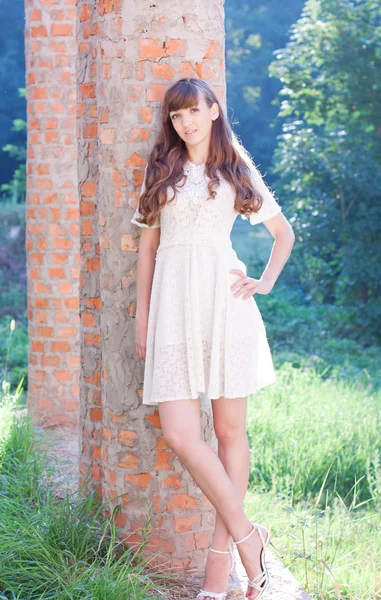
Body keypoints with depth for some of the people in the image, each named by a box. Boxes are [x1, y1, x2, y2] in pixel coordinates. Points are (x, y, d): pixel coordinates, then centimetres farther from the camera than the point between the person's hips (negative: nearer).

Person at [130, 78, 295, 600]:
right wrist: (142, 318, 11)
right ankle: (247, 537, 0)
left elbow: (284, 232, 21)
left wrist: (266, 283, 6)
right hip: (173, 302, 1)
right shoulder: (161, 173, 16)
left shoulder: (237, 172, 13)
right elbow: (147, 247, 17)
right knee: (179, 434, -13)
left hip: (225, 301, -1)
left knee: (230, 429, 0)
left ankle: (222, 557, 6)